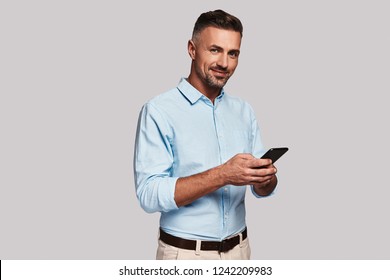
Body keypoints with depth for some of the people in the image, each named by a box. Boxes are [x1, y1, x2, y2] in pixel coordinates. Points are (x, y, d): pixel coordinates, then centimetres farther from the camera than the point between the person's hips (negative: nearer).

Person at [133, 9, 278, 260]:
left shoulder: (244, 111, 4)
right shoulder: (159, 111, -12)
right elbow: (149, 194, -20)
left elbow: (263, 189, 5)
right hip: (185, 253, -4)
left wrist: (264, 179, -17)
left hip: (239, 249, 5)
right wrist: (222, 175, -28)